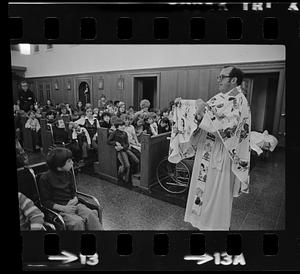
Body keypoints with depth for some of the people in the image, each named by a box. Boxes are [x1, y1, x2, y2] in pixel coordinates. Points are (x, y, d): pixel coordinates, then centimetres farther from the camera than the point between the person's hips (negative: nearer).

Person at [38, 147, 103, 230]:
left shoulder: (68, 173, 7)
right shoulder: (45, 178, -10)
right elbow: (45, 201, -7)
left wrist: (75, 199, -7)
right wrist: (63, 208, -17)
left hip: (73, 204, 5)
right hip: (59, 209, -4)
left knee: (91, 215, -22)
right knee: (78, 222, -31)